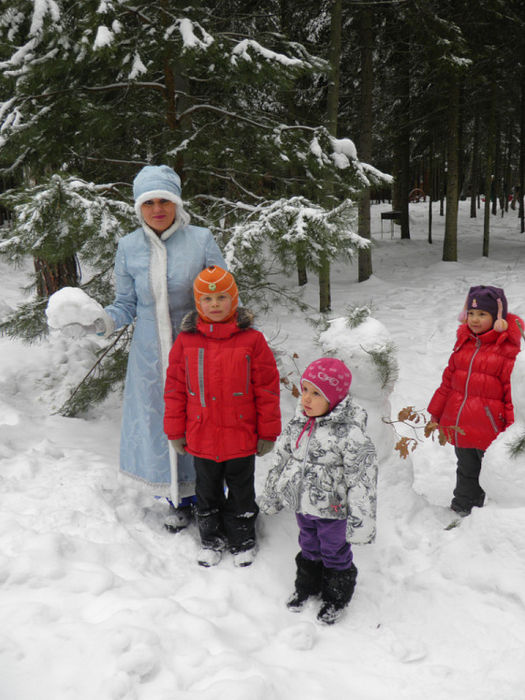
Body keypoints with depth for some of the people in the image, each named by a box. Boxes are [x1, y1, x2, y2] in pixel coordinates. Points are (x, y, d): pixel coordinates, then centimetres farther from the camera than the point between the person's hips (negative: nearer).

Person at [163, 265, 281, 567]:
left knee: (241, 493, 16)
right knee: (208, 493, 19)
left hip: (241, 436, -2)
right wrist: (175, 430, 3)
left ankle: (243, 541, 36)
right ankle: (211, 539, 40)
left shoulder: (252, 339, -9)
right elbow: (175, 389, 2)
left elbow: (268, 388, -5)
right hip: (201, 437, 2)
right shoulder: (186, 340, -4)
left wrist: (268, 432, -3)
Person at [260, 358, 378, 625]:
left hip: (332, 507, -5)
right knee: (309, 546, 25)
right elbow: (282, 458, 8)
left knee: (334, 552, 15)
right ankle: (307, 585, 48)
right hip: (302, 503, 5)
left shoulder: (350, 433, -24)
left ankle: (336, 596, 38)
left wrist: (362, 518, -20)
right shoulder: (298, 422, -4)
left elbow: (362, 479, -21)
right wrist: (271, 495, 16)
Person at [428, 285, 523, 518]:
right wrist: (436, 412, 16)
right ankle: (461, 509, 39)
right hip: (459, 425, 5)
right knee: (466, 471, 23)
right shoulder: (464, 342, 6)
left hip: (489, 427, -5)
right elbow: (449, 379, 13)